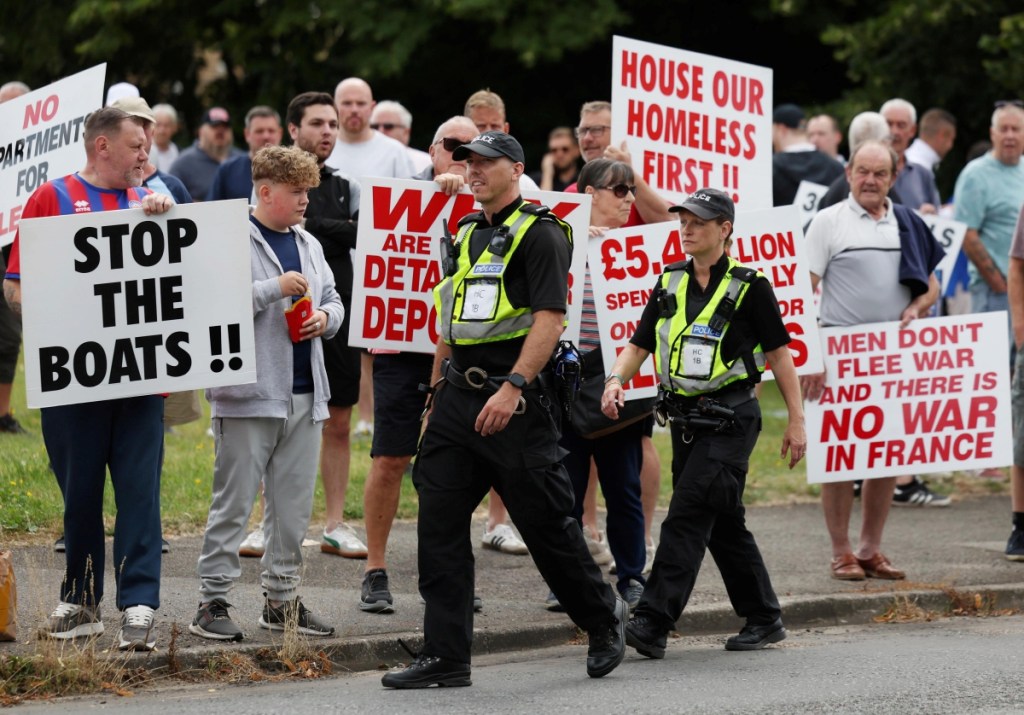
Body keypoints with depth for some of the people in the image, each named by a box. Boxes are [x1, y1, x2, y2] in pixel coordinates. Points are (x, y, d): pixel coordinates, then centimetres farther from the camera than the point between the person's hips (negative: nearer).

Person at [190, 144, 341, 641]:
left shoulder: (308, 245, 17)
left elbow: (332, 299, 27)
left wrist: (325, 317, 5)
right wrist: (275, 288, -20)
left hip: (304, 394, 7)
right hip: (249, 394, -7)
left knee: (293, 506, 10)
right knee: (233, 502, -5)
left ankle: (282, 599, 19)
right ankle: (212, 603, -1)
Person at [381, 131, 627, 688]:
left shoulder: (539, 234, -8)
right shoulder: (466, 235, 16)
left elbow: (550, 319, -17)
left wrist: (512, 388, -25)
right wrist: (438, 394, 20)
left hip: (516, 400, -7)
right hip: (459, 396, 7)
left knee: (547, 525, 1)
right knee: (438, 525, 0)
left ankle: (604, 618, 23)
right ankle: (445, 657, 2)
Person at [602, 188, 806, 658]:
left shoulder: (749, 287, -5)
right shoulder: (670, 284, 10)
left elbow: (779, 353, -2)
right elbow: (639, 345, 9)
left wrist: (796, 421, -3)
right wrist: (616, 381, -11)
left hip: (729, 420, -7)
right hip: (686, 419, 7)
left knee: (687, 517, -15)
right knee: (723, 524, 12)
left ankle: (653, 622, -20)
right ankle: (764, 620, 23)